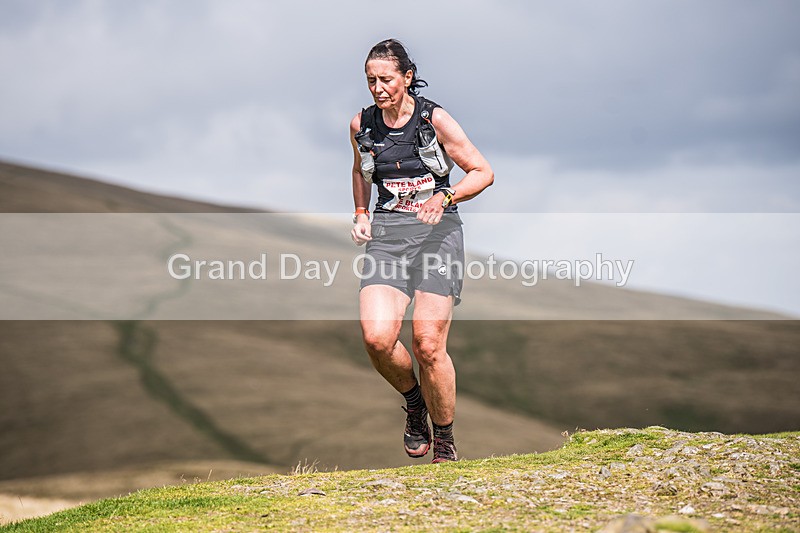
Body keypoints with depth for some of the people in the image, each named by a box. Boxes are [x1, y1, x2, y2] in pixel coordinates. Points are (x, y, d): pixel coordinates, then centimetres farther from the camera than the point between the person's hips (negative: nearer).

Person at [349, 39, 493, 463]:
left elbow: (483, 173, 0)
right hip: (387, 234, 3)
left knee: (428, 344, -12)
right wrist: (361, 214, 12)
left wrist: (444, 197, -16)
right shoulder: (362, 125, 6)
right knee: (376, 337, -18)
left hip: (436, 230, -3)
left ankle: (445, 443, 8)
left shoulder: (435, 119, -5)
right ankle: (414, 400, 14)